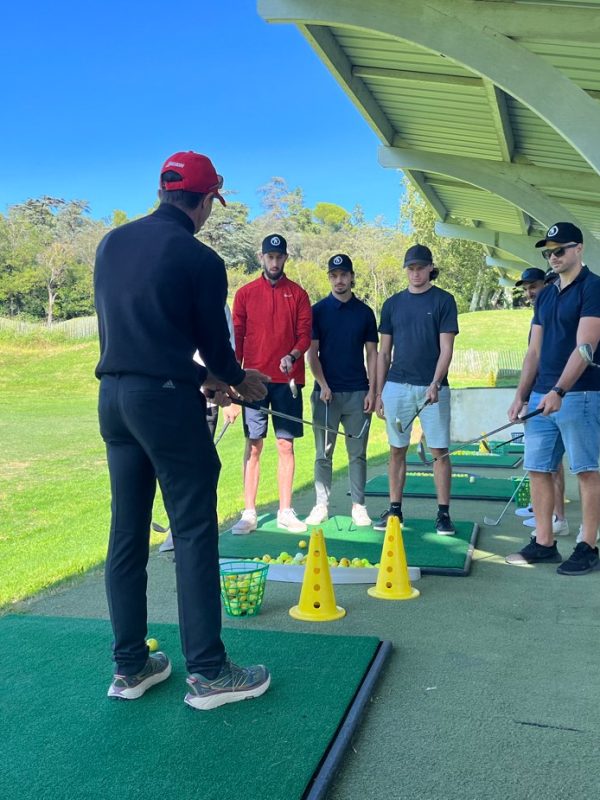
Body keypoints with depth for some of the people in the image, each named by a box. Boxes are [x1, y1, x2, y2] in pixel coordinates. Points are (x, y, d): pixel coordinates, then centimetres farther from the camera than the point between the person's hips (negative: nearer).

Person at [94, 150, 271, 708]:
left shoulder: (111, 243, 12)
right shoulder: (200, 260, -8)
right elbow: (214, 341, -2)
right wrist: (238, 379, 20)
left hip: (113, 395, 7)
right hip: (166, 400, -7)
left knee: (127, 532, 11)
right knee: (194, 533, -1)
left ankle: (130, 666, 19)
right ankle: (207, 672, 5)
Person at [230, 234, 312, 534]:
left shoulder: (298, 294, 8)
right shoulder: (245, 293, 7)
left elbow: (305, 333, 3)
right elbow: (236, 338, 6)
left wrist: (293, 355, -17)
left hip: (287, 379, 0)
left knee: (286, 445, 3)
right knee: (253, 445, 1)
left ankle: (285, 512, 12)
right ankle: (249, 513, 6)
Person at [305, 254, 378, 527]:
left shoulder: (365, 312, 7)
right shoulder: (318, 310, 4)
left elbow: (372, 353, 7)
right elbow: (312, 352, 1)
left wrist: (372, 391, 0)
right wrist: (322, 385, -10)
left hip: (357, 393, 1)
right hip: (326, 392, -1)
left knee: (357, 454, 5)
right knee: (323, 454, 4)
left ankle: (358, 506, 13)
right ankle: (321, 505, 12)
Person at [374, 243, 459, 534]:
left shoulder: (443, 301, 2)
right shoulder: (393, 303, 11)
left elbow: (446, 348, -4)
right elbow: (384, 352, 12)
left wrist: (435, 384, -17)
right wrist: (379, 393, 8)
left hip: (432, 388, -3)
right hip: (397, 386, 3)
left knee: (439, 451, 0)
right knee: (396, 451, 7)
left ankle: (443, 513, 8)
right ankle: (394, 509, 17)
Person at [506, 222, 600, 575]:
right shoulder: (545, 296, 16)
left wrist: (559, 392, -23)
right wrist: (521, 395, 10)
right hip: (541, 396, 8)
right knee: (538, 469, 7)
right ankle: (544, 543, 14)